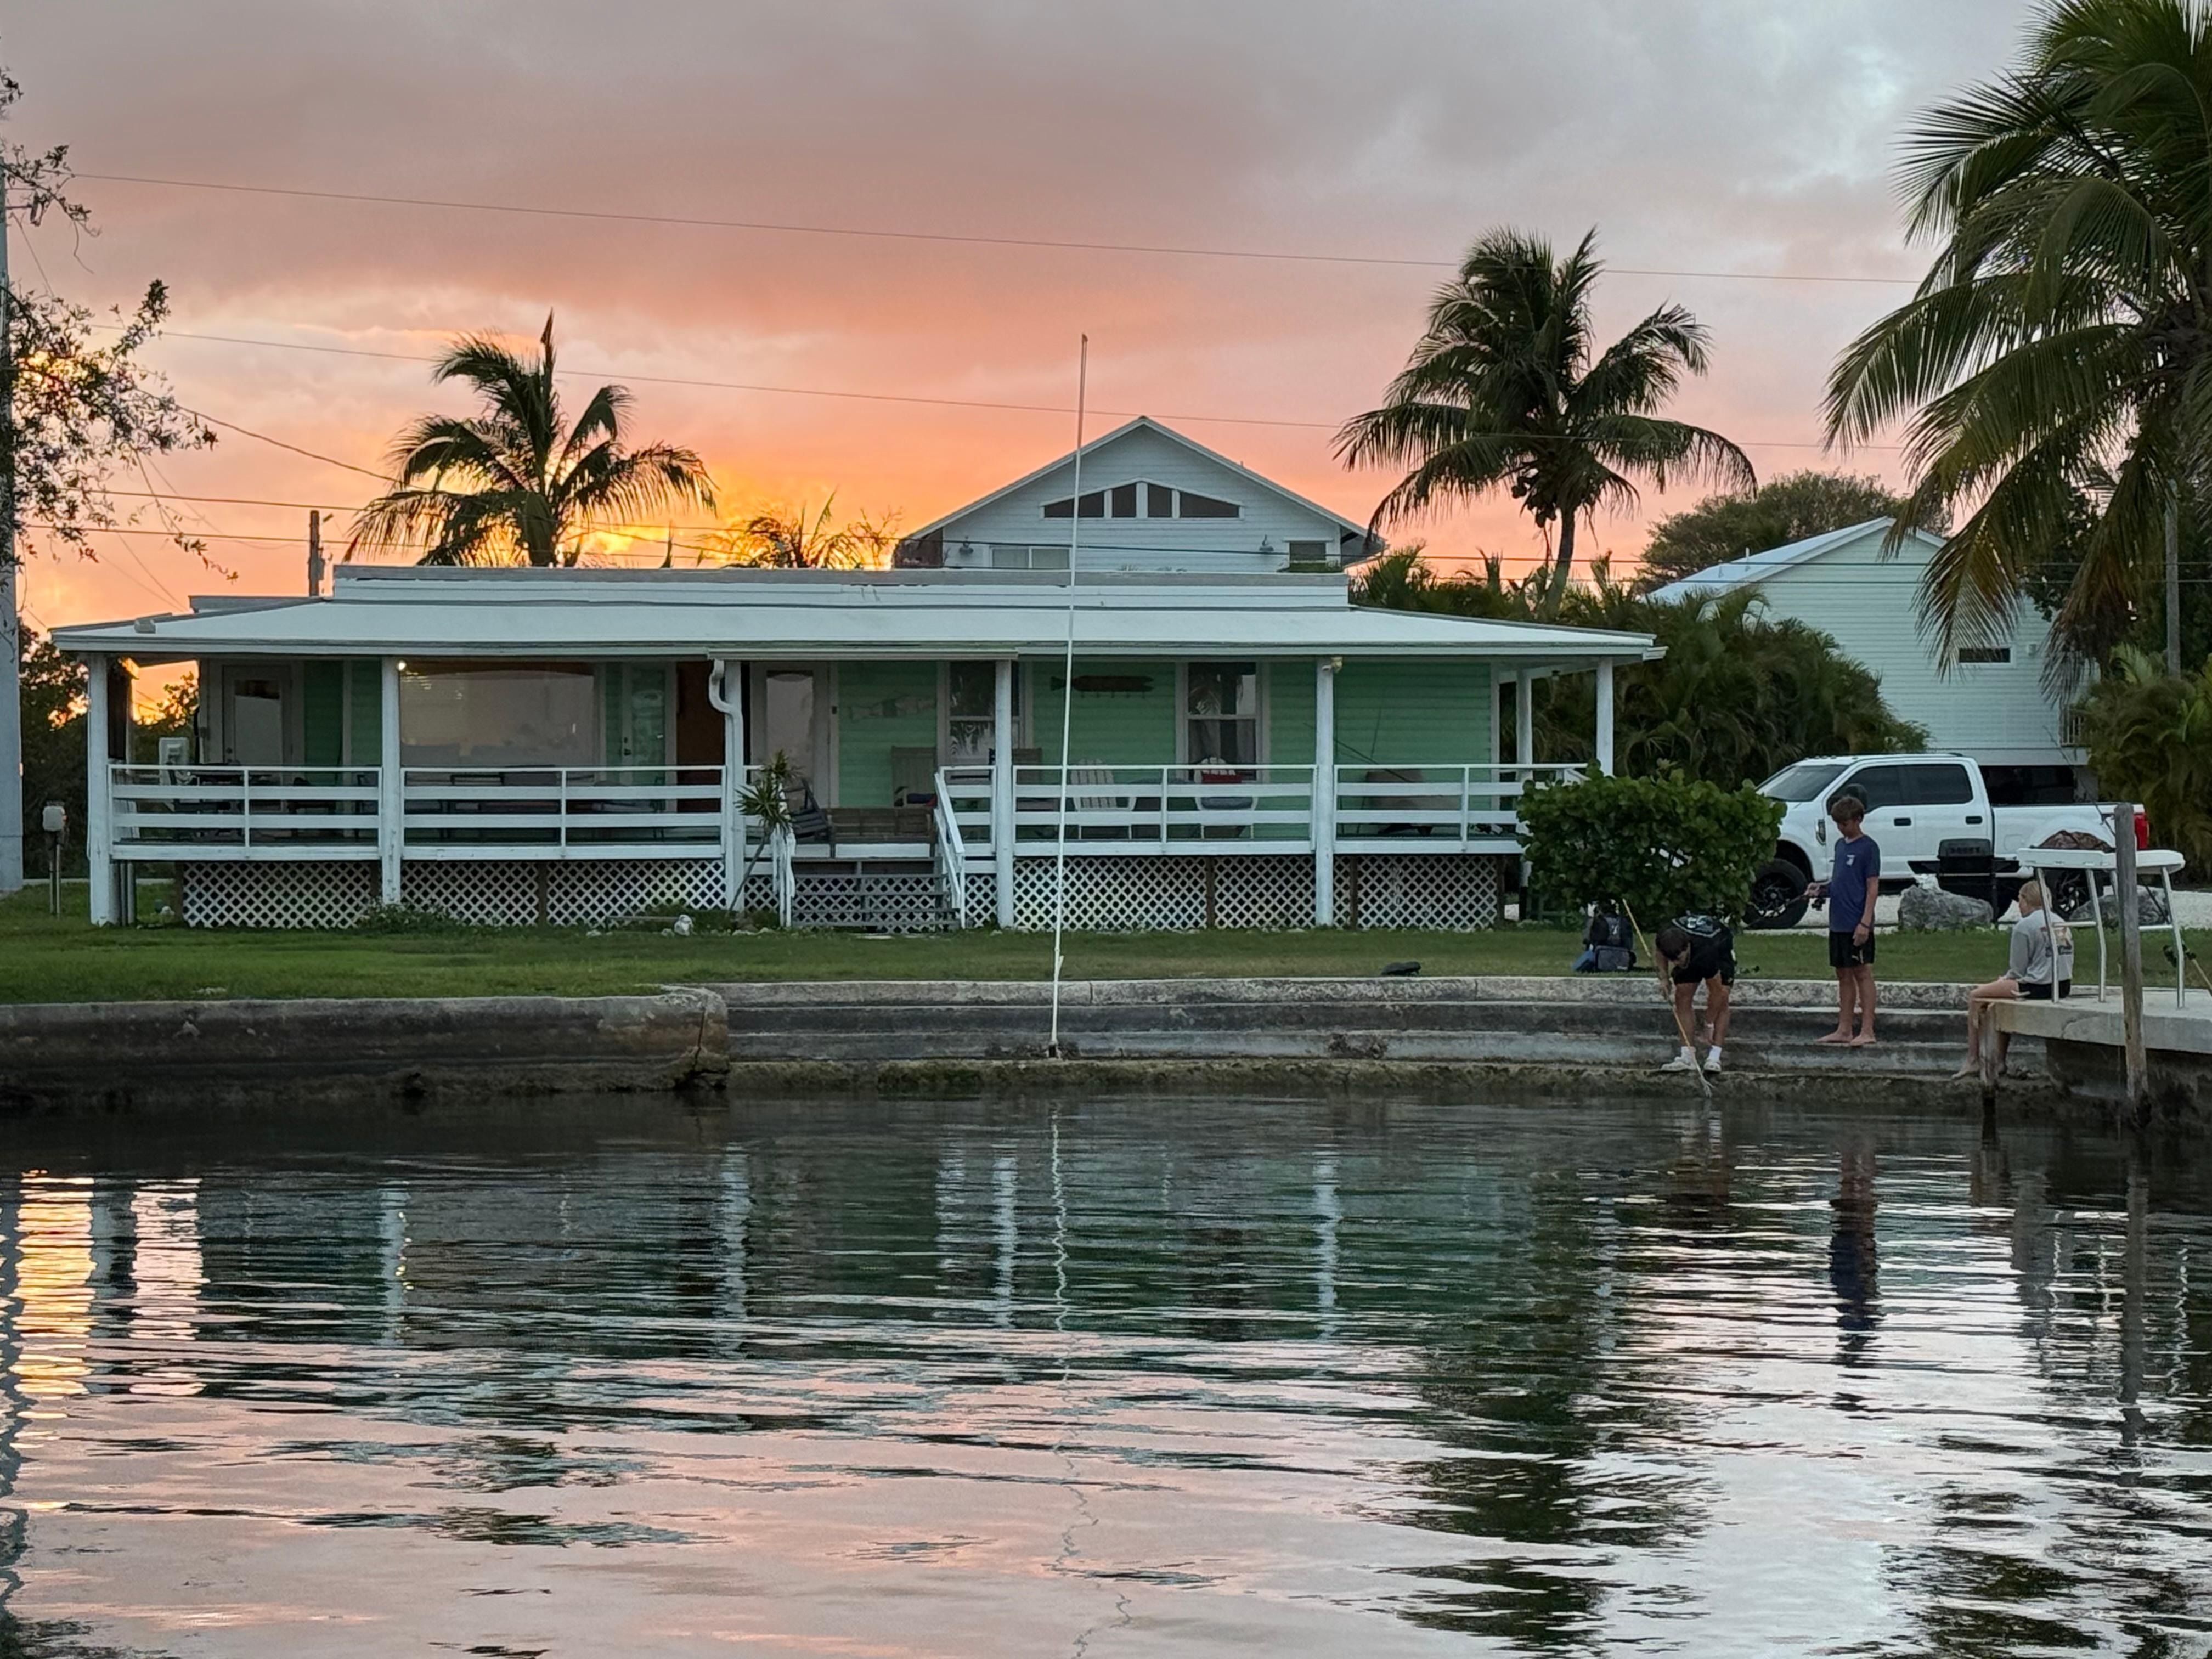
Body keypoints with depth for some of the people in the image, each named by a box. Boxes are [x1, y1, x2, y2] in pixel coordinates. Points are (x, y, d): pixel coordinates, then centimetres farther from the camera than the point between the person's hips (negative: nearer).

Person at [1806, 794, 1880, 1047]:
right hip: (1838, 922, 8)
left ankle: (1867, 1031, -4)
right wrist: (1822, 888, 5)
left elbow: (1873, 887, -12)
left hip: (1856, 925, -8)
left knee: (1862, 973, -5)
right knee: (1844, 974, 11)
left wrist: (1865, 923, -18)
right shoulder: (1840, 844, 14)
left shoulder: (1868, 847, -9)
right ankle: (1844, 1030, 16)